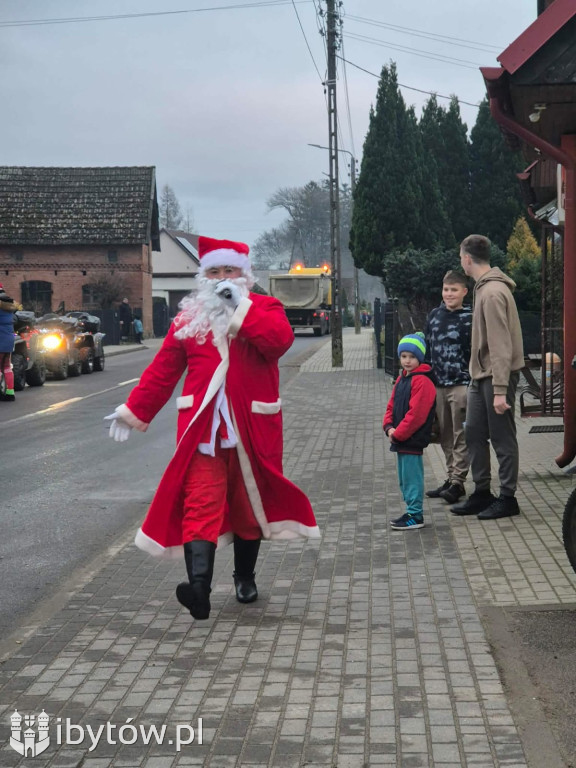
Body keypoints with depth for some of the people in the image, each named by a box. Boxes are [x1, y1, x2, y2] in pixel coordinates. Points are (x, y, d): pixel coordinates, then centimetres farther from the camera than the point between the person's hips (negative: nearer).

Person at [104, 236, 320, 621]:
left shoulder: (265, 308, 4)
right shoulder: (189, 317, 10)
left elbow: (280, 340, -19)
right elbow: (163, 370, 12)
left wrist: (241, 307, -17)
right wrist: (135, 411, 9)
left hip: (251, 428, 0)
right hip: (202, 426, 1)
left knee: (249, 502, 12)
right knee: (201, 504, -13)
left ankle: (245, 578, 30)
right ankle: (199, 586, -24)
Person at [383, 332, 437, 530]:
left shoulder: (422, 381, -15)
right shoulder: (401, 380, 15)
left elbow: (416, 414, -21)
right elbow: (392, 406, 16)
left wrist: (398, 434, -18)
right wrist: (389, 427, -2)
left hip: (412, 440, -10)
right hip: (400, 439, 10)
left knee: (412, 477, -4)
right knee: (404, 478, 16)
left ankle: (415, 515, 2)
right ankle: (412, 511, 26)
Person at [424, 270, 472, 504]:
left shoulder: (469, 318, -6)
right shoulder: (434, 316, 10)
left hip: (461, 385, -6)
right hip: (438, 385, 6)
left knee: (460, 437, -3)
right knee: (445, 436, 11)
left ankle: (458, 482, 0)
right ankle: (451, 478, 20)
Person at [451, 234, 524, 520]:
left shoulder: (493, 293, -19)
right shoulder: (485, 288, 12)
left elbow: (501, 345, -22)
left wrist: (500, 389, -24)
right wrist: (480, 377, 17)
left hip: (497, 376, -10)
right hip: (481, 375, 10)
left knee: (502, 438, 0)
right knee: (474, 433, 13)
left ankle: (507, 498, 10)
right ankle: (482, 493, 23)